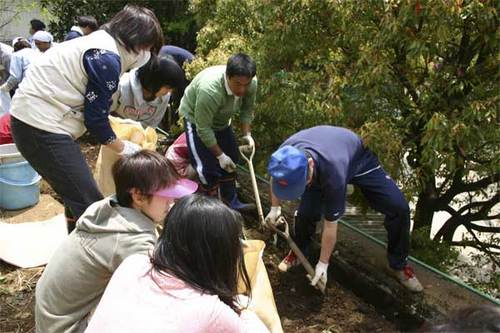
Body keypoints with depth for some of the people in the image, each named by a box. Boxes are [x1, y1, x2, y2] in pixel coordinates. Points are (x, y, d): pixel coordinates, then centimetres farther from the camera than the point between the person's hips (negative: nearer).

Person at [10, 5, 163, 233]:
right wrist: (124, 149, 0)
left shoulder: (100, 43, 13)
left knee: (77, 197, 18)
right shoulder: (106, 58, -16)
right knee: (89, 204, -9)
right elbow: (95, 118, -13)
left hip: (35, 119, 10)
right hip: (41, 126, -10)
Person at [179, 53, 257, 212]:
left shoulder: (251, 83, -23)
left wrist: (247, 134, -15)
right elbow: (203, 128, -32)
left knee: (231, 161, 10)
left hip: (221, 120, 6)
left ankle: (231, 201, 25)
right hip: (196, 119, -6)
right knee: (209, 167, -12)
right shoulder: (209, 90, -41)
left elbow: (247, 109, -4)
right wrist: (220, 155, -25)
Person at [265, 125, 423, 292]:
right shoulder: (285, 155, -35)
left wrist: (323, 264, -20)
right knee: (305, 213, -18)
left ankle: (399, 264, 7)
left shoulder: (333, 173, -47)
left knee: (399, 208, -18)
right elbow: (275, 177, -5)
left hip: (359, 160, -3)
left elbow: (330, 224, -32)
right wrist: (275, 208, -2)